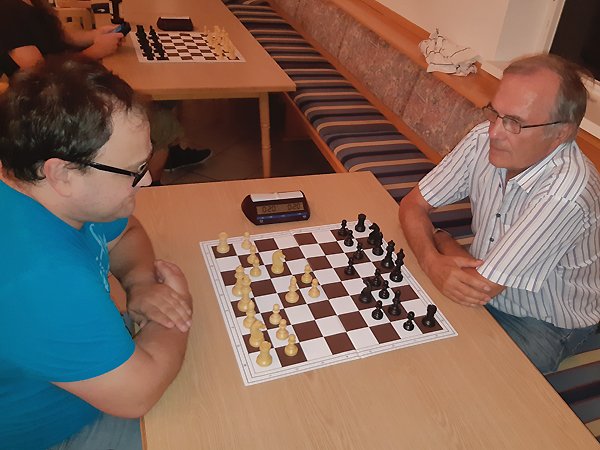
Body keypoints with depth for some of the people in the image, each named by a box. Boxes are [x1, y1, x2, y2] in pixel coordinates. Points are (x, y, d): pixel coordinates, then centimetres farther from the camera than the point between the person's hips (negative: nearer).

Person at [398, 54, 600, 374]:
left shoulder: (565, 193, -35)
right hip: (485, 283, 5)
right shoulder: (485, 140, -16)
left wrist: (443, 241, -12)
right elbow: (413, 204, -9)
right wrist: (433, 262, -28)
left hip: (544, 326, -5)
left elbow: (480, 288, -31)